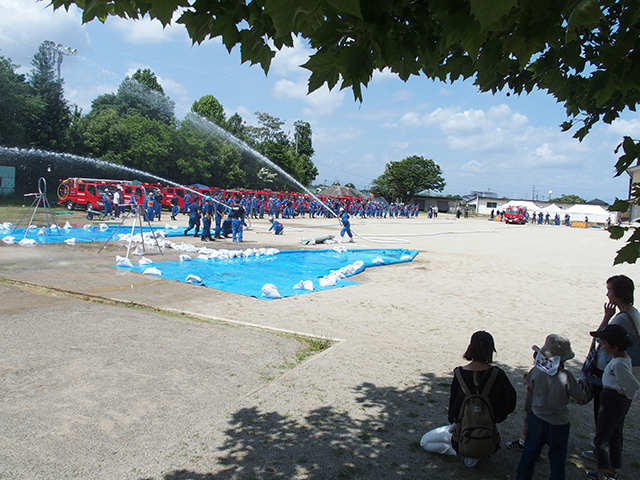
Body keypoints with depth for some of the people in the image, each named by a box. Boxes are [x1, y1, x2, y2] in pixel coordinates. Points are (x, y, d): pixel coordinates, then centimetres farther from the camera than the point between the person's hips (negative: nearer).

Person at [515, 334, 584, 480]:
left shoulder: (535, 371, -15)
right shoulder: (566, 377, -24)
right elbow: (580, 398, -11)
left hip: (536, 420, 3)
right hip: (559, 424, -3)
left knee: (529, 453, 20)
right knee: (557, 458, 17)